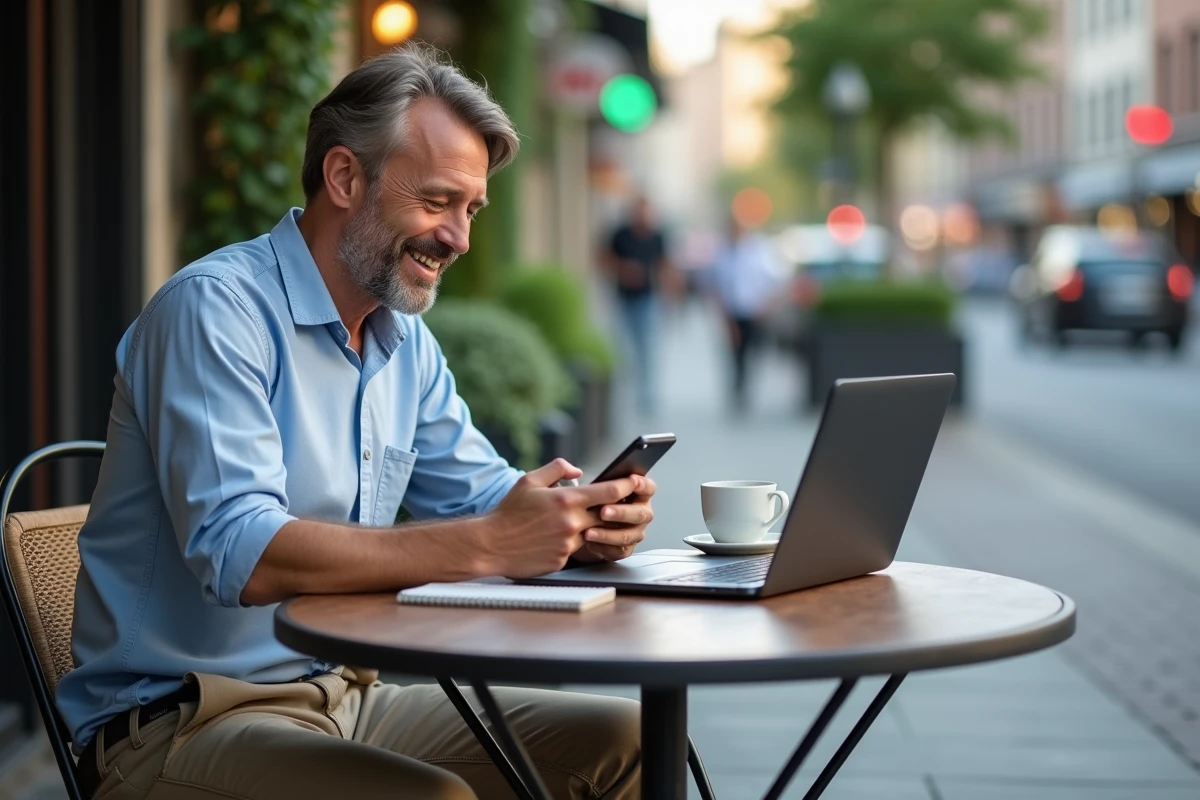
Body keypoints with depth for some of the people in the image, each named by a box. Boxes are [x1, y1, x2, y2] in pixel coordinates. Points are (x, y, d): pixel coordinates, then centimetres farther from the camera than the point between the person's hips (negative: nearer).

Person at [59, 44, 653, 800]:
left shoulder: (407, 342, 12)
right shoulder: (215, 309, -16)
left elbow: (483, 496, 14)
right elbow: (241, 555, -27)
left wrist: (578, 521, -10)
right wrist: (486, 545, -32)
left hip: (348, 697, 8)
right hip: (182, 723, -8)